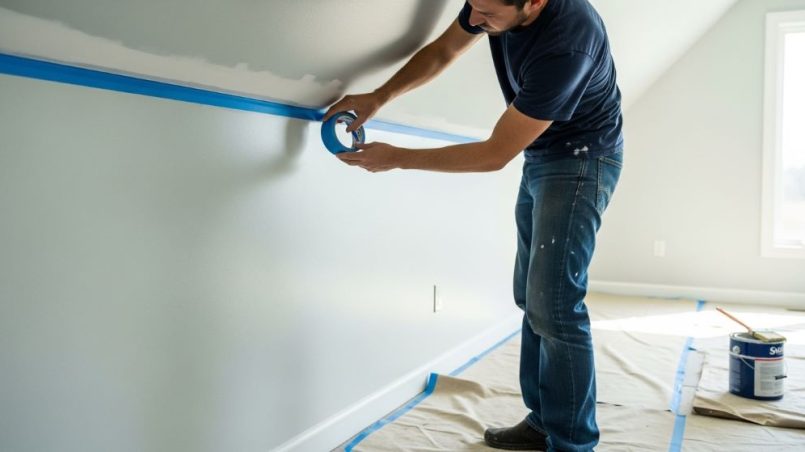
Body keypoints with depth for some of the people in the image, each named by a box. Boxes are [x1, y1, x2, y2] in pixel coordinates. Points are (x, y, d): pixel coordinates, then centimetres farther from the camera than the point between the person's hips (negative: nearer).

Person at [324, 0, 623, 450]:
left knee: (553, 303, -15)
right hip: (539, 158, 8)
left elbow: (495, 154, -28)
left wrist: (398, 158, -23)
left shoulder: (565, 42, -34)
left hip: (580, 160, -8)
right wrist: (379, 97, -8)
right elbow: (443, 51, 6)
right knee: (532, 297, 10)